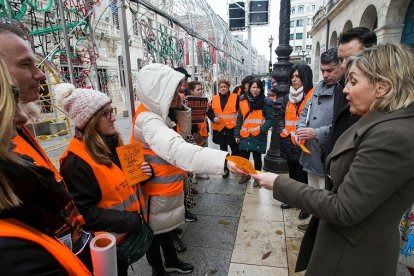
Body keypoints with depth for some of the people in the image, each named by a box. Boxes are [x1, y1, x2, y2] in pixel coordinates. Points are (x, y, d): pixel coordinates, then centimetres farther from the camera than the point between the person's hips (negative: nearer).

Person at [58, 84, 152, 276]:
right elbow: (84, 213, -25)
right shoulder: (76, 162, -25)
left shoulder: (113, 141, -1)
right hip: (110, 238, -7)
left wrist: (142, 172, -9)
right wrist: (130, 221, -24)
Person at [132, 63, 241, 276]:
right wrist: (224, 160, -57)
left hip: (167, 185, 9)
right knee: (155, 233, 17)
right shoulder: (147, 119, -31)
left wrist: (181, 109, -10)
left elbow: (183, 133, 8)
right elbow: (178, 150, -47)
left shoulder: (160, 111, 0)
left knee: (165, 227, 28)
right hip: (155, 191, -9)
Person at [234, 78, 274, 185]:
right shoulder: (243, 101, 8)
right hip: (244, 136, 3)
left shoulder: (265, 102, -2)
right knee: (244, 157, 10)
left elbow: (270, 118, -1)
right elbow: (239, 119, 11)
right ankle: (245, 175, 33)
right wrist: (237, 134, 9)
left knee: (257, 157, 8)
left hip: (258, 136, -3)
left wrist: (263, 129, -17)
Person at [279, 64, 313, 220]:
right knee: (292, 173, 19)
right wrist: (283, 131, 6)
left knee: (303, 175, 5)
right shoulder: (288, 97, 10)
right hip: (288, 142, 7)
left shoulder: (313, 96, -12)